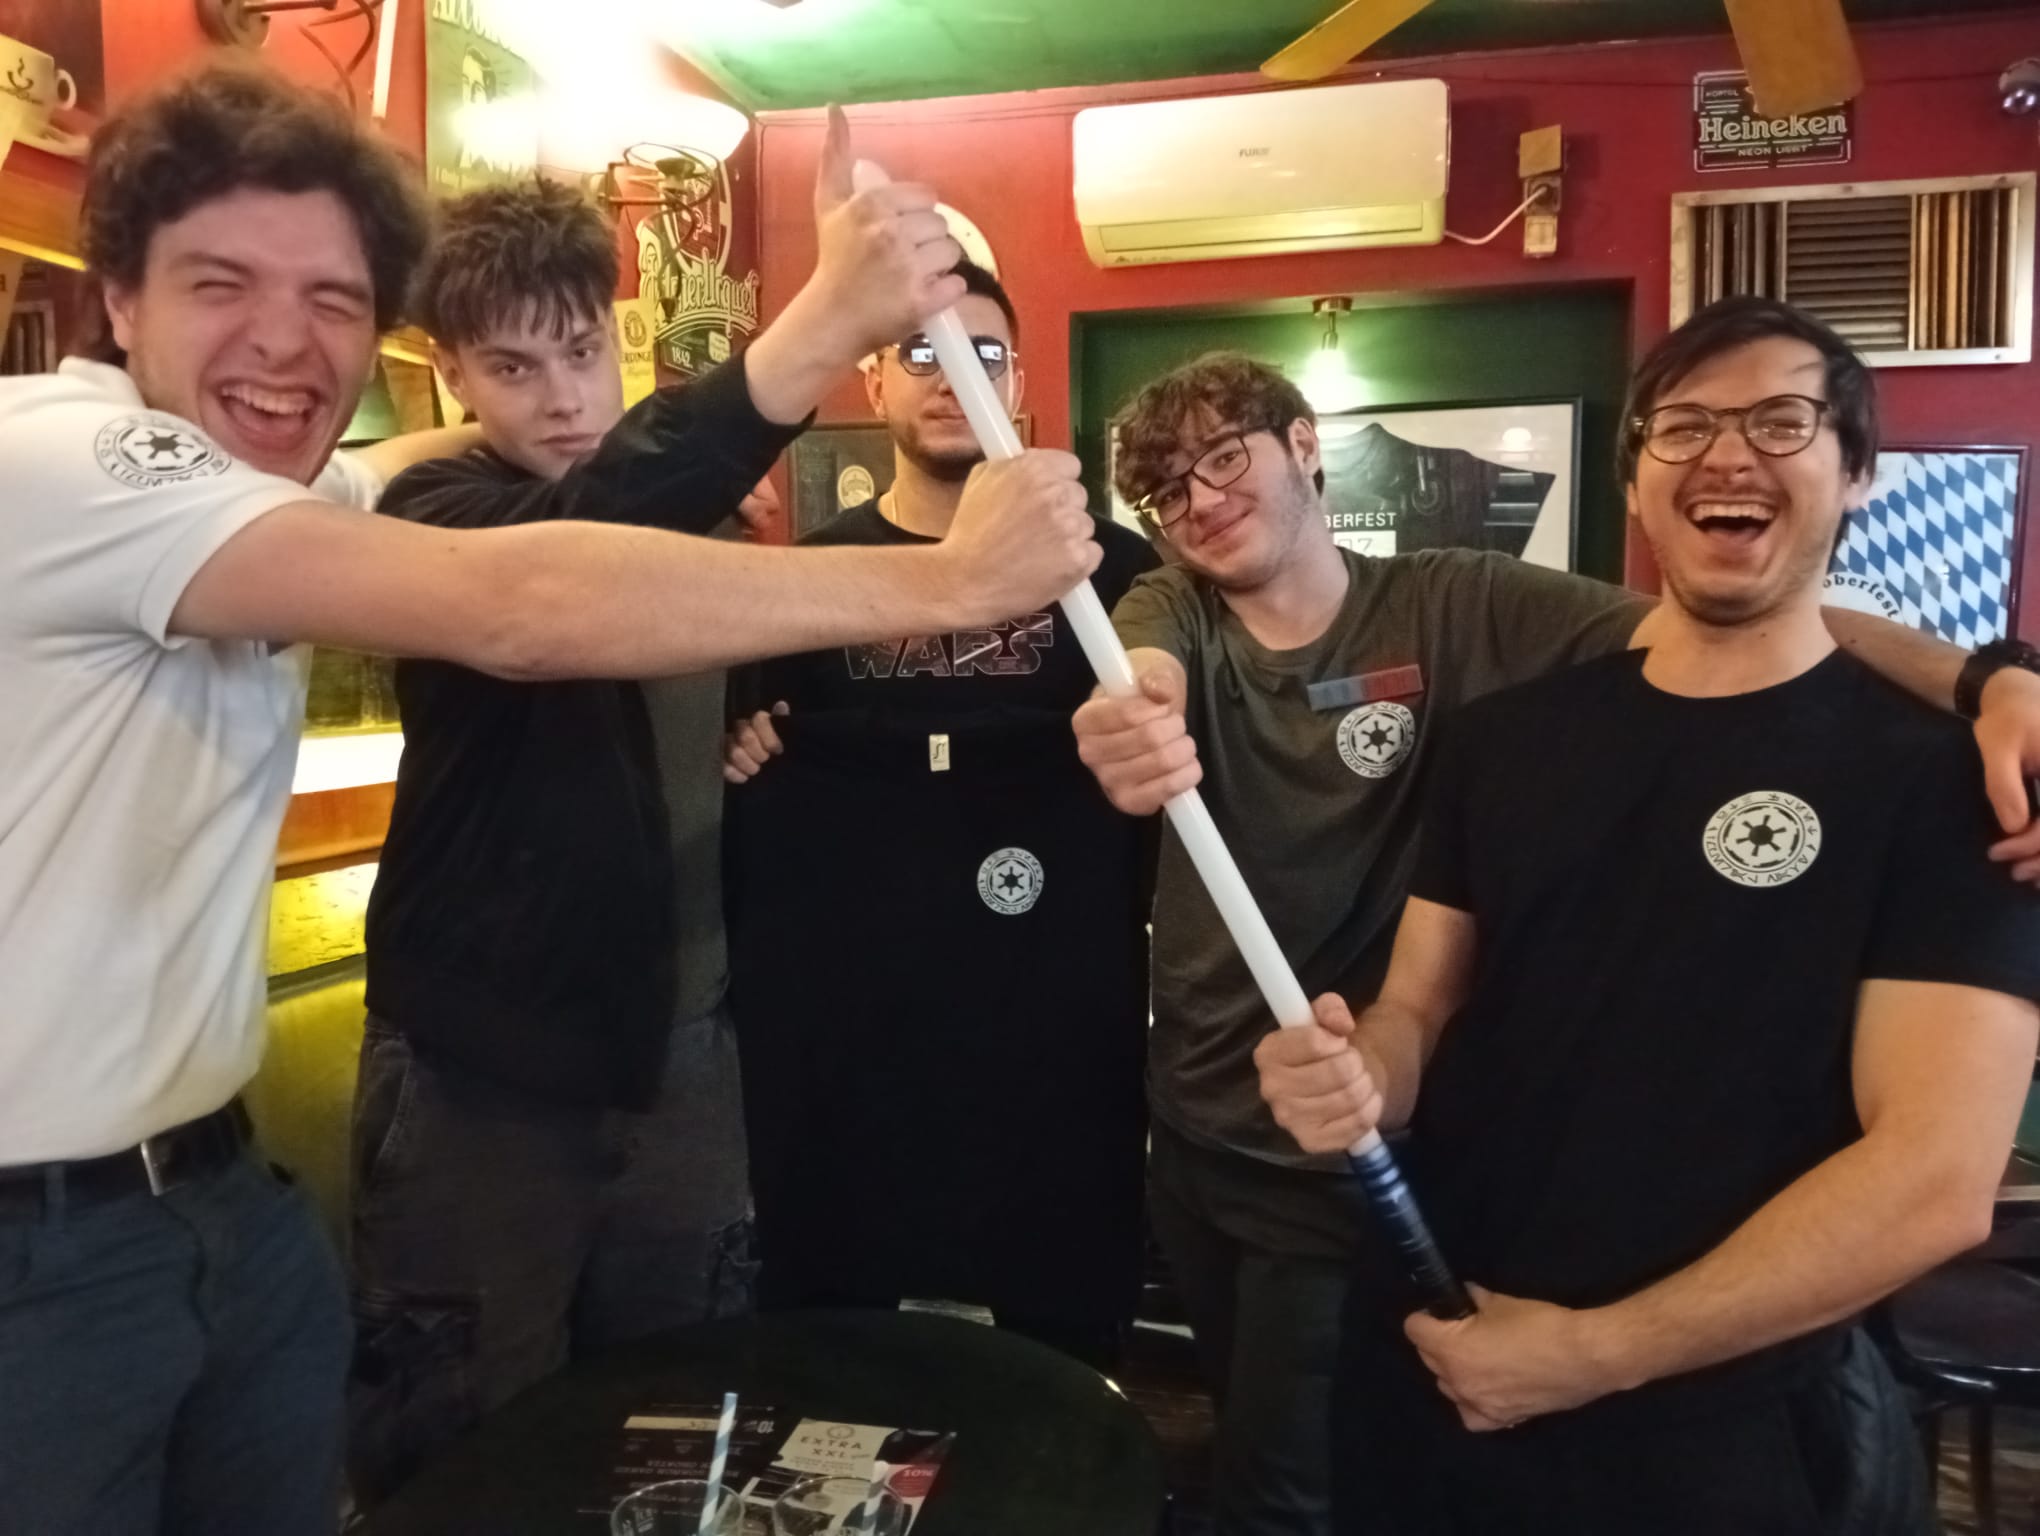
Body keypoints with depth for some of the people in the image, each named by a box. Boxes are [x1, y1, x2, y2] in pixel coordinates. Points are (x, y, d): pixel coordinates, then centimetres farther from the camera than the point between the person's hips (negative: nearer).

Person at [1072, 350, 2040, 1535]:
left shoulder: (1456, 607, -12)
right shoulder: (1172, 610, -5)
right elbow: (1141, 682, -28)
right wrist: (1120, 730, -54)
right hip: (1189, 1125, 4)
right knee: (1250, 1434, 27)